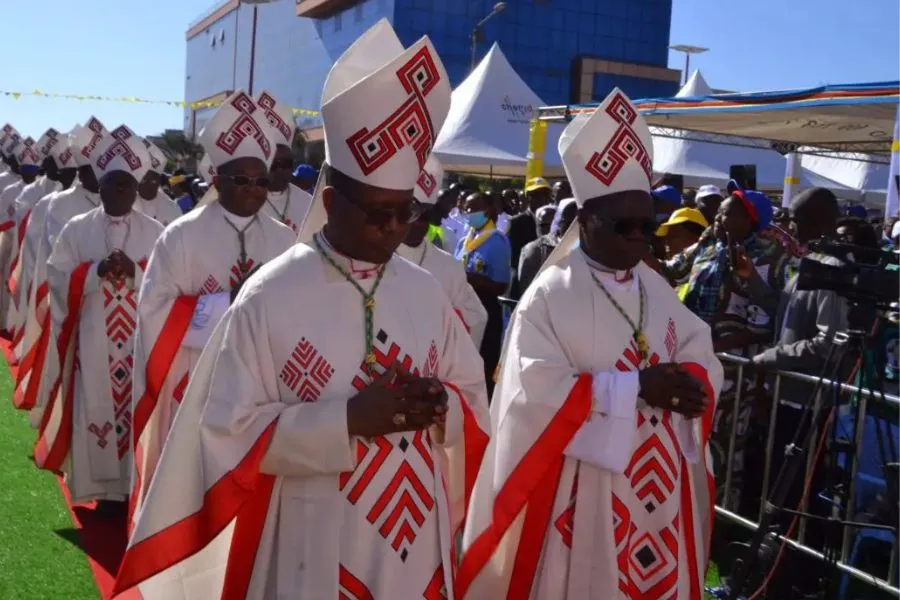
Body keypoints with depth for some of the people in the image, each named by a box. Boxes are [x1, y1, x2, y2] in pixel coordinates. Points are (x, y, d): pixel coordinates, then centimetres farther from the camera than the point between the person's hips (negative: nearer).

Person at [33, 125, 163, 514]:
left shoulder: (156, 233, 3)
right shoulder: (76, 230, 5)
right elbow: (57, 281, 0)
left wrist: (134, 273, -18)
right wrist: (96, 271, -15)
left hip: (142, 342, 0)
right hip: (93, 343, 1)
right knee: (97, 411, 2)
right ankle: (105, 488, 13)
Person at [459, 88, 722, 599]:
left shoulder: (658, 290, 10)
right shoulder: (550, 294, -12)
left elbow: (704, 362, 8)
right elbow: (537, 389, -20)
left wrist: (683, 385, -15)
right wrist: (636, 386, -20)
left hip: (659, 484, 6)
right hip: (580, 490, -6)